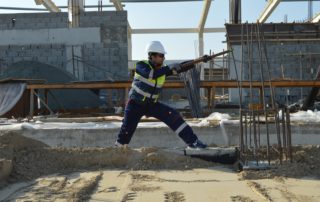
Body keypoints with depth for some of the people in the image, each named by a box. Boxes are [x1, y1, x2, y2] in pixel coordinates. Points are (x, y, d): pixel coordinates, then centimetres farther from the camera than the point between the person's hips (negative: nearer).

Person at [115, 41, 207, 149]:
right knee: (127, 131, -7)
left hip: (152, 104, 4)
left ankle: (192, 141, -7)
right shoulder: (141, 65, -16)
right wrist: (169, 68, -40)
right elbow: (151, 74, -37)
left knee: (174, 116, -11)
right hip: (135, 104, -4)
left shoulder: (163, 69, -3)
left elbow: (180, 67, -11)